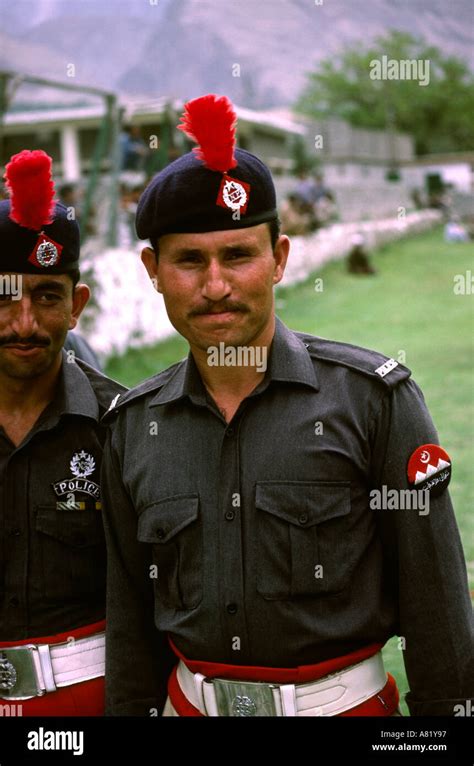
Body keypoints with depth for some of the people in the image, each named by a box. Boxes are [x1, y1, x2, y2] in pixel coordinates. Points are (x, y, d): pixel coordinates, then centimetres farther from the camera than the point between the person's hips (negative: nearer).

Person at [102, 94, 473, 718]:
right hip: (190, 702, 3)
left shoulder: (373, 397, -12)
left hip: (347, 701, -2)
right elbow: (131, 617, 6)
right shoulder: (132, 426, -1)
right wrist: (130, 711, 6)